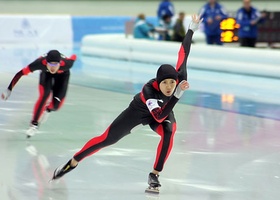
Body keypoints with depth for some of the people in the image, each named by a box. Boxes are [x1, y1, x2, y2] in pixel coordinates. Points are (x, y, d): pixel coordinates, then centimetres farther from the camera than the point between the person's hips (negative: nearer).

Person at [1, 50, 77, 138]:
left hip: (62, 74, 0)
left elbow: (74, 57, -19)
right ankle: (34, 124, -9)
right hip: (46, 73, 0)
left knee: (56, 104, -11)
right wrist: (9, 89, -35)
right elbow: (21, 73, -36)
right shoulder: (40, 62, -42)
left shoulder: (66, 63, -43)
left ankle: (47, 109, 27)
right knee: (44, 96, -23)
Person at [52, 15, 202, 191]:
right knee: (106, 139, -1)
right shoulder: (148, 91, -43)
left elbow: (183, 52, -20)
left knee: (169, 133, -32)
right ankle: (73, 162, 19)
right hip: (139, 111, -3)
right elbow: (159, 117, -51)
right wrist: (177, 95, -57)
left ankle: (154, 175, -18)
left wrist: (192, 29, -9)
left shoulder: (180, 78, -34)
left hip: (164, 111, 3)